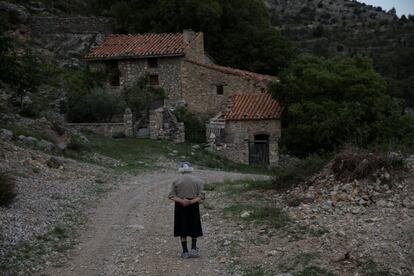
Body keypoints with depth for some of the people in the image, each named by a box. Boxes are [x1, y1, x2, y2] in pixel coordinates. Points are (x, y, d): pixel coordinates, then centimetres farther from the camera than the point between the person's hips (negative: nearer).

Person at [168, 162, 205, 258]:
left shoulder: (176, 181, 0)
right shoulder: (198, 180, 1)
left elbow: (171, 196, -8)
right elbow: (201, 196, -8)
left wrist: (181, 201, -17)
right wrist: (192, 201, -17)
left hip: (180, 207, 0)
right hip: (193, 206, 0)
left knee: (182, 230, 7)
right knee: (194, 229, 15)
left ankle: (185, 252, 9)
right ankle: (193, 249, 8)